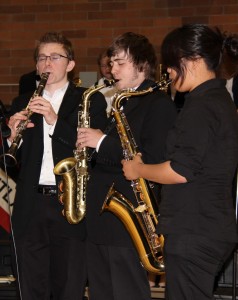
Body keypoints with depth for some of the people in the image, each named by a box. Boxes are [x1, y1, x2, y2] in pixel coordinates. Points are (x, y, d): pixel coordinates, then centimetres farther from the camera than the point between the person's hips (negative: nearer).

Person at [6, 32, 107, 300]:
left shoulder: (90, 101, 4)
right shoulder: (23, 104, 15)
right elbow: (12, 163, 13)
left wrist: (55, 121, -18)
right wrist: (12, 136, -8)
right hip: (30, 208, 3)